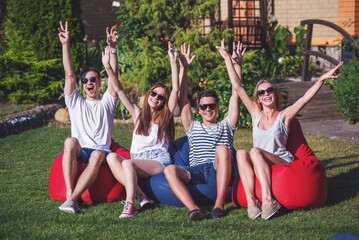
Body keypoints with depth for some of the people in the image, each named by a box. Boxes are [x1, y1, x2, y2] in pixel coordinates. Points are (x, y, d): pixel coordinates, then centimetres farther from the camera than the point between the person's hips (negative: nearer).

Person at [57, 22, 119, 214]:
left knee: (97, 156, -37)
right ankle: (69, 195, -43)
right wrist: (66, 45, -4)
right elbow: (69, 75, 7)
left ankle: (72, 198, -45)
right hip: (78, 152, 1)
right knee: (70, 142, -35)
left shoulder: (106, 102, 17)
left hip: (101, 151, -1)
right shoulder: (76, 102, 19)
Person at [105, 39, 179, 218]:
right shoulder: (138, 114, 20)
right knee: (112, 157, -27)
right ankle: (140, 196, -35)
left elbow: (176, 90, 0)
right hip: (137, 159, 4)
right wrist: (108, 67, 10)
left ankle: (130, 203, -36)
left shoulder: (165, 116, 12)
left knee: (128, 163, -32)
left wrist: (173, 62, -5)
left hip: (159, 160, -4)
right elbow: (119, 90, 17)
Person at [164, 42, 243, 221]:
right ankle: (194, 209, -50)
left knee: (222, 148, -35)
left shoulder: (226, 126, 28)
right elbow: (183, 98, 24)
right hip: (196, 171, 2)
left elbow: (235, 95, 19)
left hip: (220, 172, -2)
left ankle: (219, 204, -40)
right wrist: (183, 68, 19)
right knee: (170, 170, -29)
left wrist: (236, 65, 12)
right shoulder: (193, 128, 32)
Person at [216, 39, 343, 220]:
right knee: (241, 153, -26)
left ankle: (268, 199, -43)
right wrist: (227, 59, 18)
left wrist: (322, 79, -21)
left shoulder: (284, 116, 6)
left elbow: (305, 98, -8)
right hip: (259, 169, 3)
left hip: (283, 163, -3)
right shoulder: (256, 114, 15)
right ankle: (251, 201, -40)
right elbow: (237, 86, 16)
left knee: (256, 151, -30)